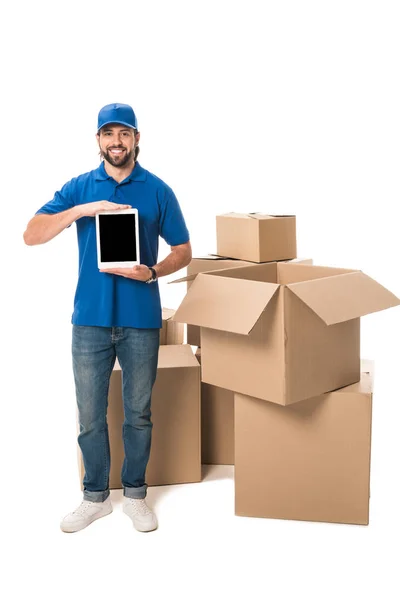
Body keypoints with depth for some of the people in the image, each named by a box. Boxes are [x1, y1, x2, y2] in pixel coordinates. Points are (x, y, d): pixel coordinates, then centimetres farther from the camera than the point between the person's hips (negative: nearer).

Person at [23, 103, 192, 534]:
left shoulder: (158, 191, 2)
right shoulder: (79, 188, 4)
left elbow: (183, 251, 5)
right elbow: (31, 235, -4)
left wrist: (152, 272, -14)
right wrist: (82, 209, -17)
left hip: (141, 321, 0)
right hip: (90, 320, 1)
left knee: (138, 413, 11)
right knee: (90, 416, 8)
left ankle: (135, 494, 28)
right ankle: (95, 497, 26)